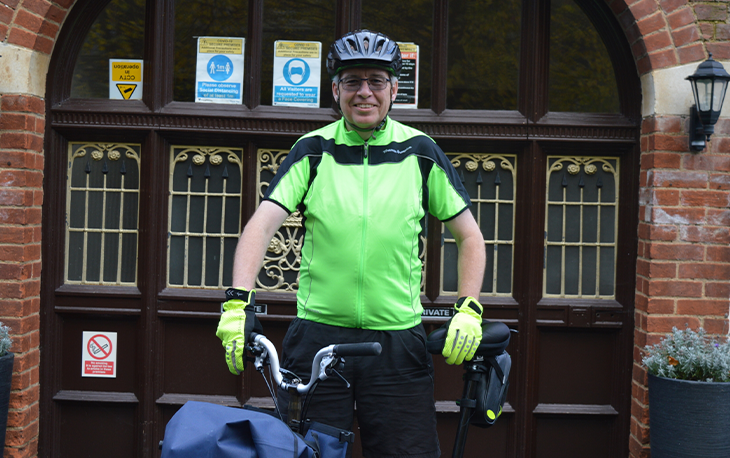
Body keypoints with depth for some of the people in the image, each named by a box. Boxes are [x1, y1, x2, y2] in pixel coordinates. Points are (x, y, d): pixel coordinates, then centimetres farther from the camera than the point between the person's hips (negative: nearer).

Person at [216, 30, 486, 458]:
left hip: (398, 339, 1)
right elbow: (262, 225, -8)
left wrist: (469, 309, -3)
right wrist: (238, 301, -23)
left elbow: (470, 235, 10)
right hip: (317, 335, 0)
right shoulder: (313, 151, 2)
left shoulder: (420, 152, 4)